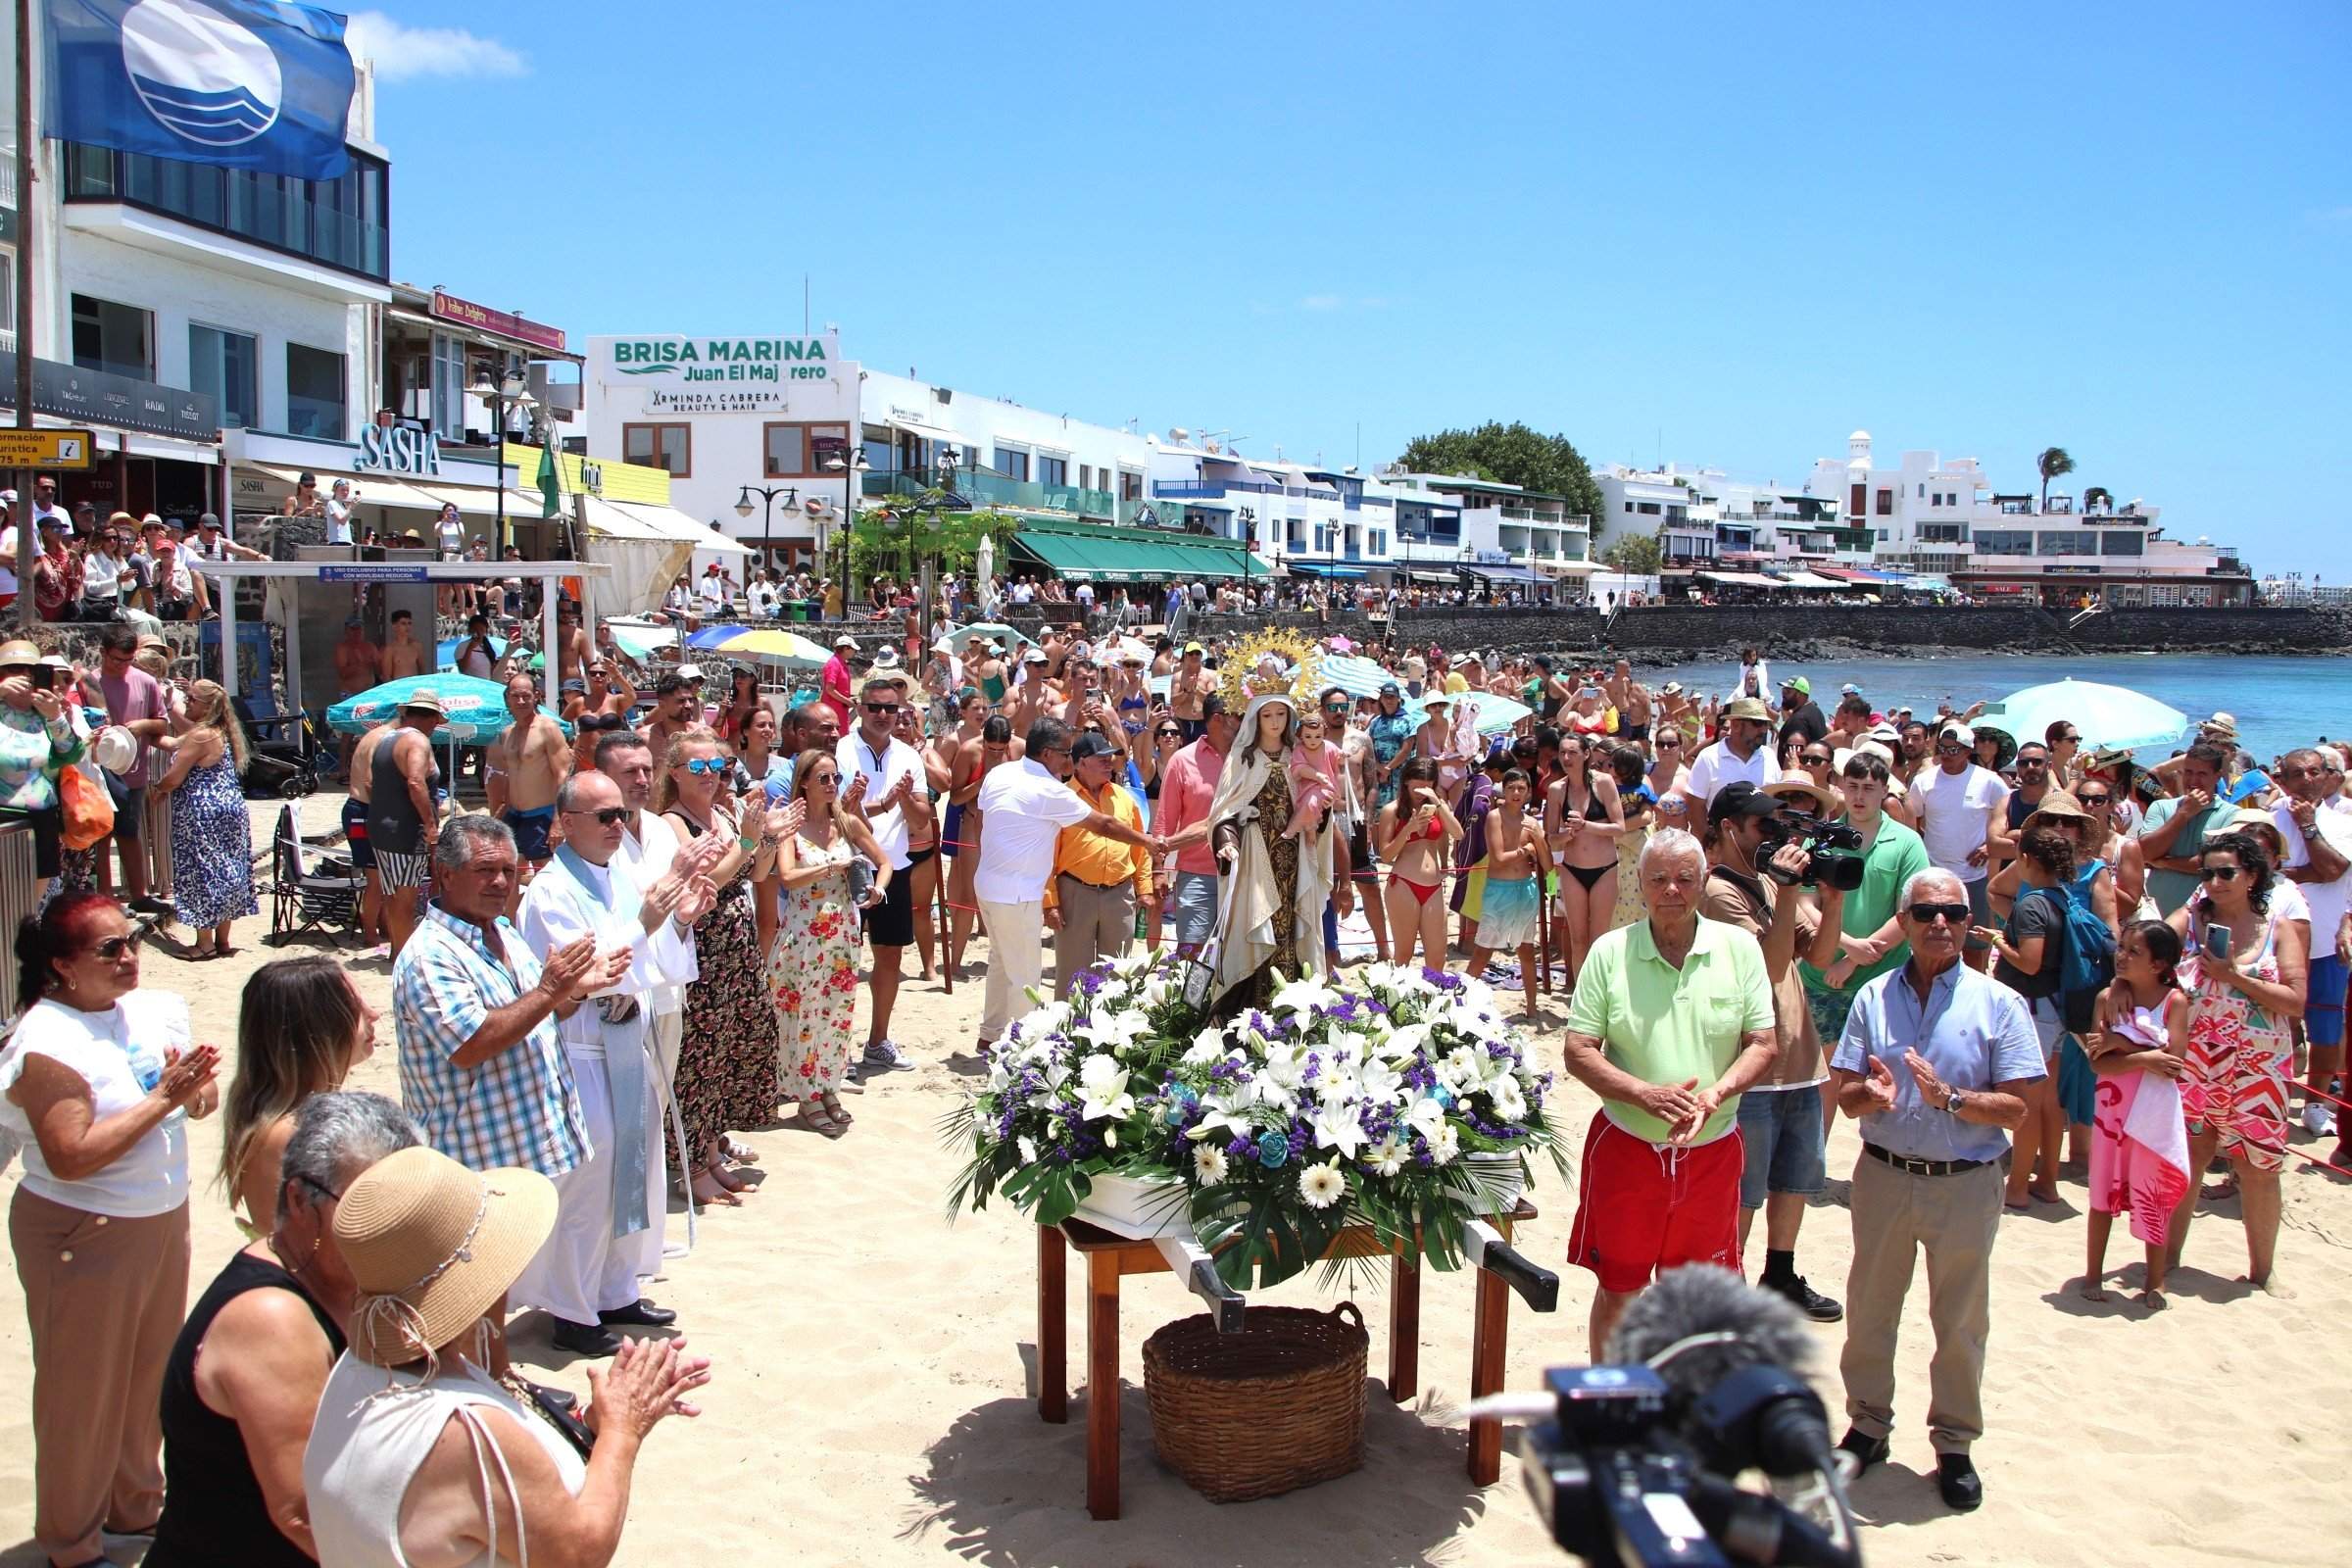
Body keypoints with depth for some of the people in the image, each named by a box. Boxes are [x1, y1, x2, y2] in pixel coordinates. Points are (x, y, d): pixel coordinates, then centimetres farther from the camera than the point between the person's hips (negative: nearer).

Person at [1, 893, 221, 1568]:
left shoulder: (150, 1008, 1)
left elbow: (201, 1102, 10)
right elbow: (70, 1158, -26)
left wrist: (197, 1088, -13)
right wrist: (161, 1098, -25)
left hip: (162, 1220, 7)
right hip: (83, 1236, -7)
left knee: (151, 1372, 20)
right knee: (84, 1391, 8)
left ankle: (135, 1504, 41)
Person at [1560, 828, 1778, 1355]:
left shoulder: (1740, 947, -3)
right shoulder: (1609, 951, -6)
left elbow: (1763, 1044, -2)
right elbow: (1578, 1052, -7)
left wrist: (1714, 1095, -20)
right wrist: (1646, 1094, -22)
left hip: (1712, 1150, 1)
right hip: (1625, 1147, -1)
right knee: (1618, 1291, 12)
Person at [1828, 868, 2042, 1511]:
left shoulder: (1999, 1004, -5)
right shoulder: (1874, 998, 2)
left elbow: (2014, 1108, -9)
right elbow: (1845, 1095, 2)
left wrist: (1949, 1098, -25)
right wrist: (1871, 1095, -20)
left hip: (1966, 1186, -2)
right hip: (1884, 1176, 2)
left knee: (1961, 1321, 10)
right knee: (1870, 1309, 13)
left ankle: (1955, 1445, 27)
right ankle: (1869, 1426, 31)